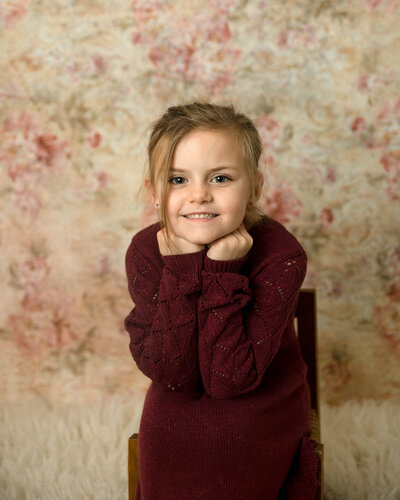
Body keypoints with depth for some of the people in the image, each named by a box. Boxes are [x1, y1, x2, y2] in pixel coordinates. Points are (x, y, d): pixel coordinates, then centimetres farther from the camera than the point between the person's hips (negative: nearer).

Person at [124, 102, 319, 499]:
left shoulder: (281, 255, -25)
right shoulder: (145, 251, -18)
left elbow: (231, 377, -28)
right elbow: (171, 374, -25)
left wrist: (222, 273, -34)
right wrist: (182, 270, -32)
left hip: (260, 438, -1)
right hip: (172, 432, 2)